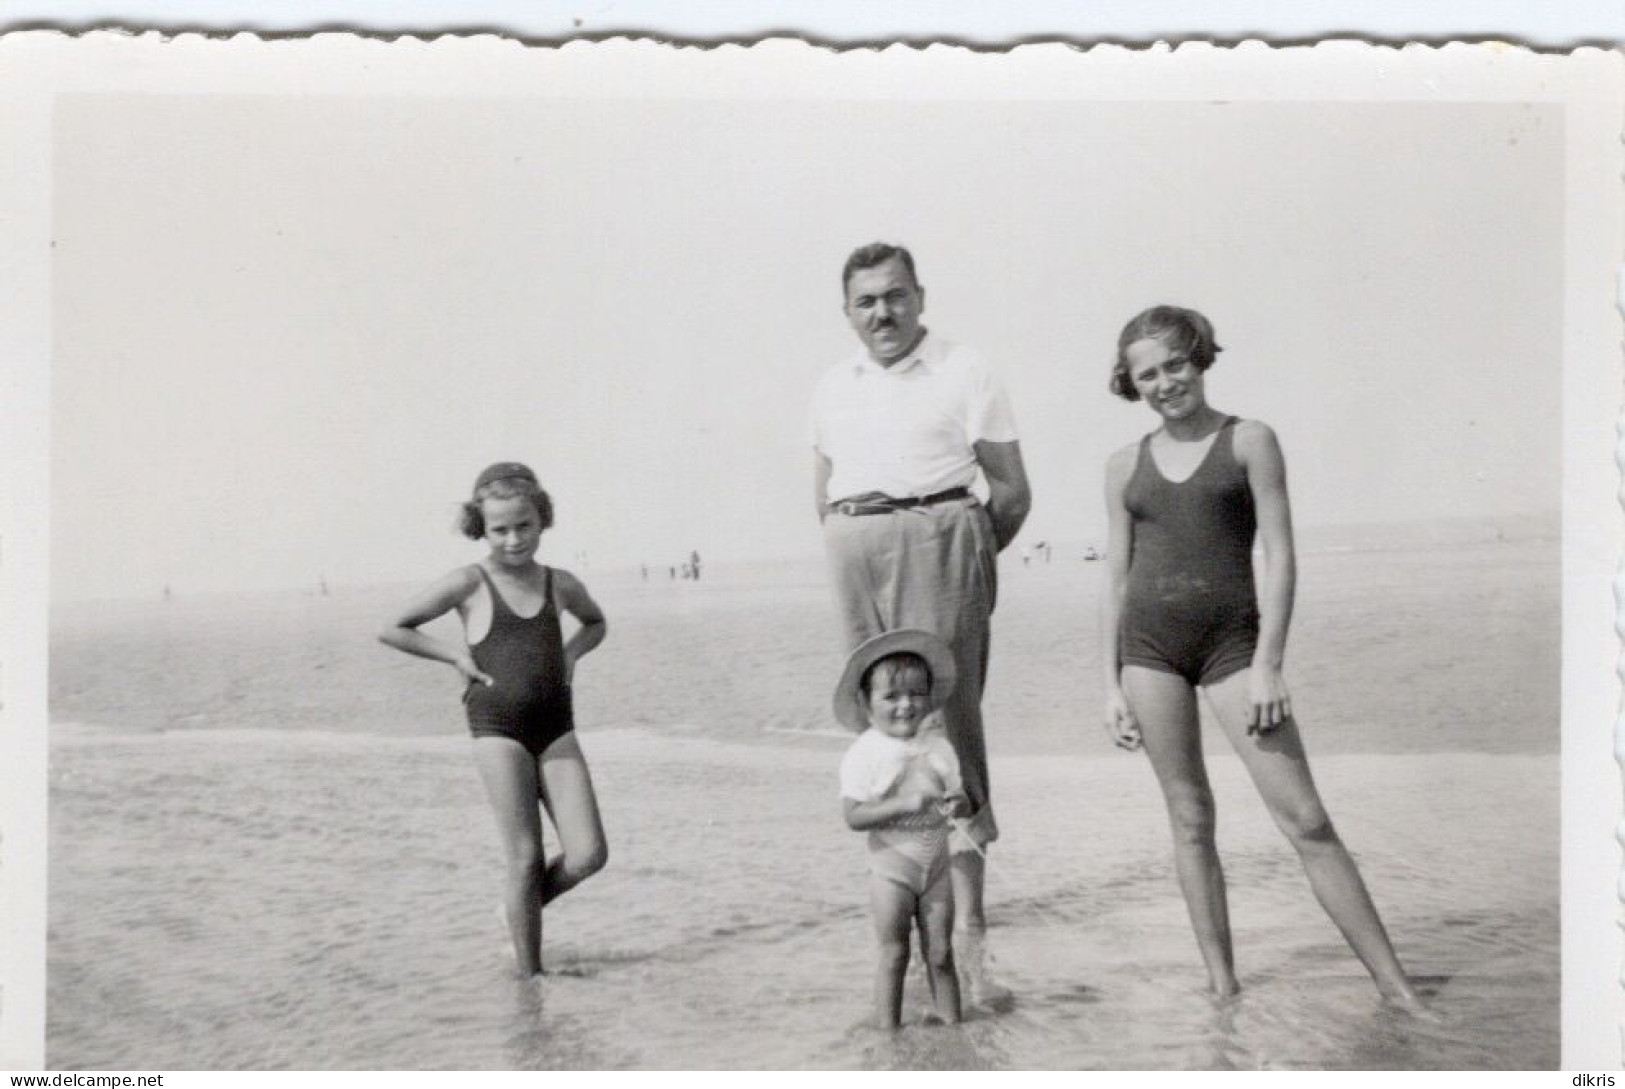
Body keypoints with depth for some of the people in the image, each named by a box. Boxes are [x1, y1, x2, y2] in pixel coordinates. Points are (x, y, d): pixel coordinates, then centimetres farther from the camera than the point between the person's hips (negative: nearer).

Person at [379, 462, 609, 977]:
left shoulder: (560, 584, 10)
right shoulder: (469, 583, -1)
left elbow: (596, 623, 32)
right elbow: (392, 629, 3)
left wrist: (571, 653, 12)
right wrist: (456, 654, -3)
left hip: (557, 727, 4)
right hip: (498, 727, -4)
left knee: (588, 854, -7)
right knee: (526, 858, -5)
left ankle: (522, 907, 23)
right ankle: (531, 975, 9)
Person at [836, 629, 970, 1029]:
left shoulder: (938, 745, 1)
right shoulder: (864, 754, -13)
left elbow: (958, 796, 8)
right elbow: (854, 816, -20)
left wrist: (957, 804, -17)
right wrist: (905, 805, -31)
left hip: (936, 865, 4)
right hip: (891, 869, -4)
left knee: (940, 955, 9)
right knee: (894, 956, 3)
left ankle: (952, 1026, 19)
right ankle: (889, 1033, 13)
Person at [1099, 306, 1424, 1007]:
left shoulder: (1249, 442, 3)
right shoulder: (1125, 467, 11)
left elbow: (1279, 558, -3)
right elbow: (1116, 580, 12)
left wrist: (1267, 665, -11)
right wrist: (1112, 685, 5)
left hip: (1232, 639, -2)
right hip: (1148, 642, 3)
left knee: (1305, 819, -5)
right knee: (1189, 818, 4)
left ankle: (1393, 983, 1)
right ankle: (1221, 982, 12)